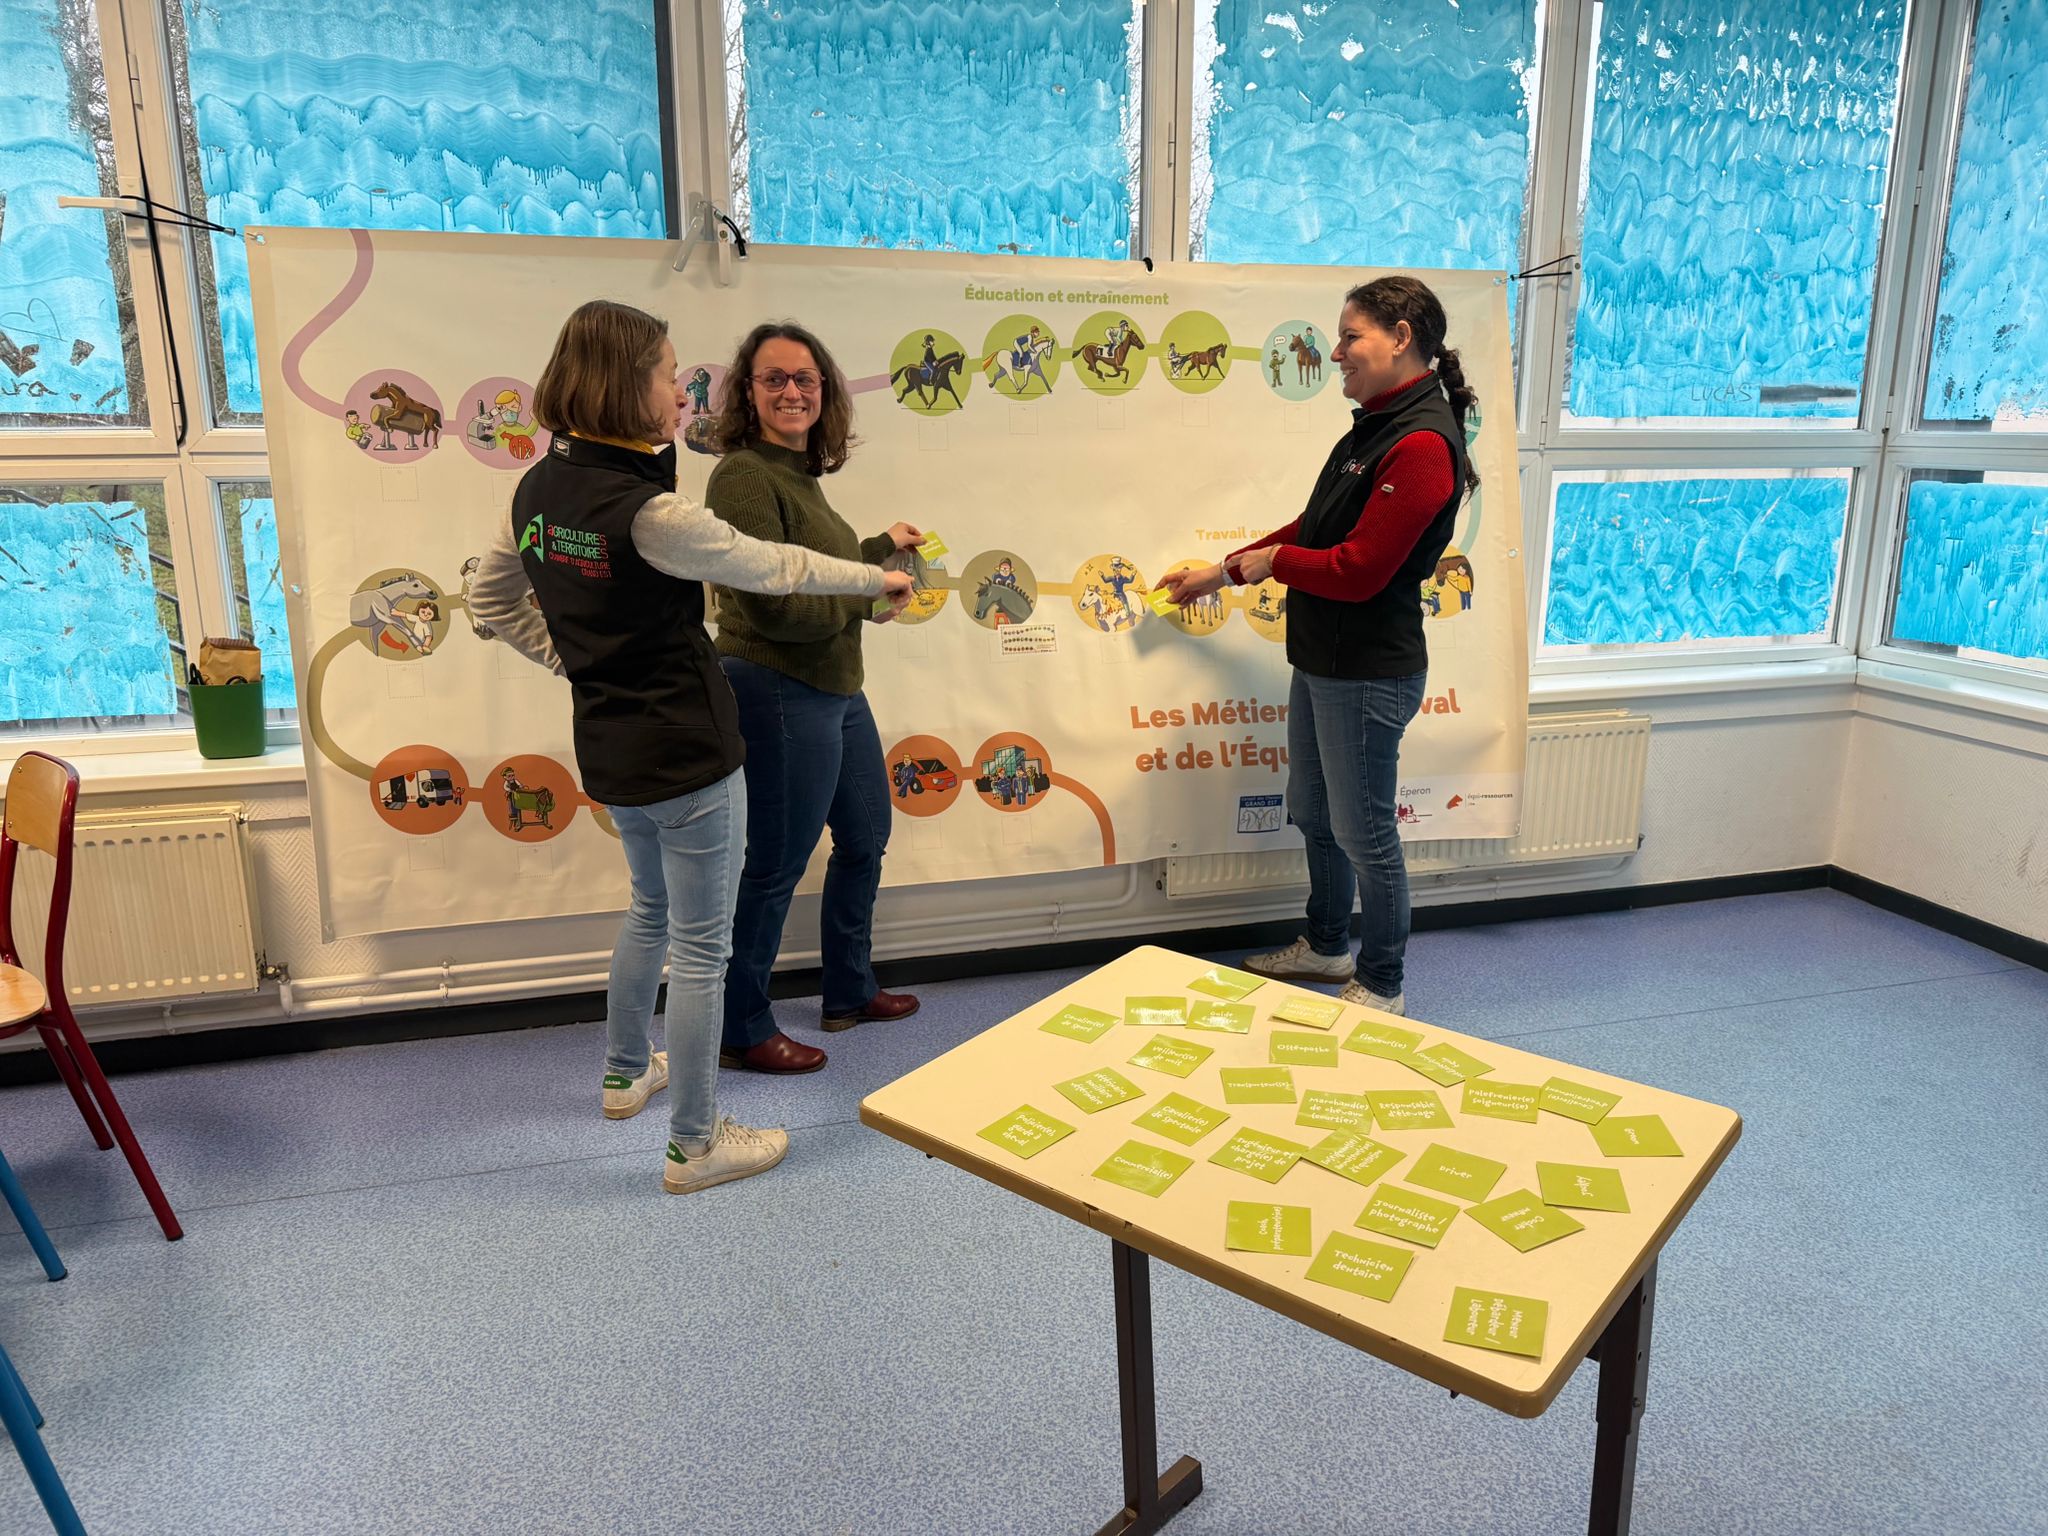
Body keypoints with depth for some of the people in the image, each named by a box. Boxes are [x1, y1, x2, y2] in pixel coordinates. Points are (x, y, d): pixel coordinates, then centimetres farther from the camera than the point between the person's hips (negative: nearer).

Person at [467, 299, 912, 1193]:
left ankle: (626, 1074, 46)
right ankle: (695, 1145, 19)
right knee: (700, 947, 5)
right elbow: (772, 569, -12)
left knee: (652, 907, 29)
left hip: (609, 747, 9)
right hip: (687, 751, -8)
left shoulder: (538, 488, 1)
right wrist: (880, 580, 2)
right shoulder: (649, 511, -23)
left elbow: (491, 598, 13)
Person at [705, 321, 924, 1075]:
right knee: (774, 870, 2)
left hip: (835, 690, 10)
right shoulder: (744, 476, -19)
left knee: (865, 838, 22)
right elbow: (773, 605, -27)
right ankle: (743, 1032, 21)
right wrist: (869, 594, -15)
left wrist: (882, 546, 23)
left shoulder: (799, 472, 10)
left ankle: (848, 992, 40)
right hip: (779, 694, -10)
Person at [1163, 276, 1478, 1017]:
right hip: (1320, 661, 10)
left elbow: (1357, 571, -25)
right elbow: (1314, 531, 17)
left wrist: (1267, 560, -9)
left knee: (1363, 832, 4)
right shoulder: (1373, 428, 10)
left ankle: (1382, 987, 23)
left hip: (1369, 675, -10)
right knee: (1313, 814, 21)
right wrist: (1223, 569, 17)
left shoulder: (1423, 443, -21)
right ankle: (1326, 948, 41)